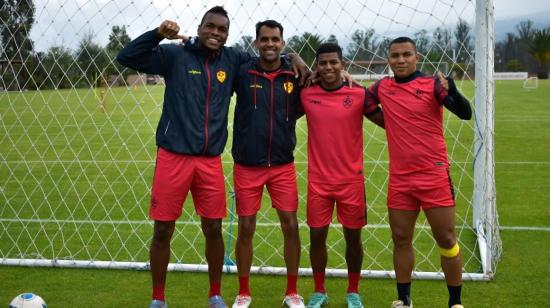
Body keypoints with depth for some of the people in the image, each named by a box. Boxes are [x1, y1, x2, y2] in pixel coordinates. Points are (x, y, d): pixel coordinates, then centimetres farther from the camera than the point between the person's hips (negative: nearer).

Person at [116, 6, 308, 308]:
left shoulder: (232, 60, 7)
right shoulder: (175, 54, -1)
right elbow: (126, 57, -6)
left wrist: (292, 58, 5)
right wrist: (158, 33, -16)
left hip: (210, 161, 2)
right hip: (173, 157, -2)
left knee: (213, 229, 9)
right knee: (162, 231, 4)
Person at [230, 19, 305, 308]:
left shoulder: (294, 77, -1)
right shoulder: (243, 73, -6)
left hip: (283, 166, 1)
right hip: (247, 166, -1)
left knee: (291, 226, 3)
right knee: (245, 228, 6)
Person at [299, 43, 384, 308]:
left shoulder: (358, 94, -5)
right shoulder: (306, 95, -1)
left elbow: (388, 122, -1)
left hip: (351, 179, -1)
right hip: (318, 180, 1)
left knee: (353, 236, 8)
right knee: (317, 236, 6)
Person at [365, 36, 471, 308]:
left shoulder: (432, 84, -7)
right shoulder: (382, 88, 5)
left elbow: (465, 113, -17)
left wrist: (452, 90, -35)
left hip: (434, 176, -4)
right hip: (399, 179, 4)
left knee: (446, 239, 2)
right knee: (400, 239, 9)